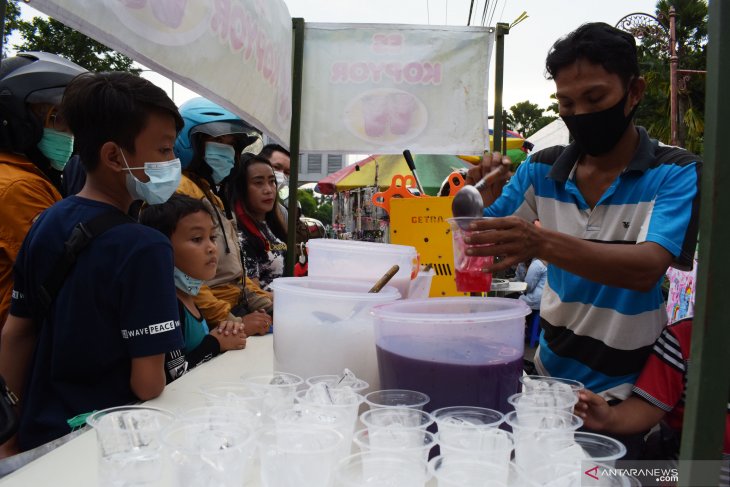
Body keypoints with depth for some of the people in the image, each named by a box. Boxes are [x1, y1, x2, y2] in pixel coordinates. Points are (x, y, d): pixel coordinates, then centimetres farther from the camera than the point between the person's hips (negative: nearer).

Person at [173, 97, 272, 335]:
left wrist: (264, 303, 12)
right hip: (210, 322, -9)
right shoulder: (180, 191, -12)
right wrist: (233, 323, -20)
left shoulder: (211, 194, 20)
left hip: (239, 306, 9)